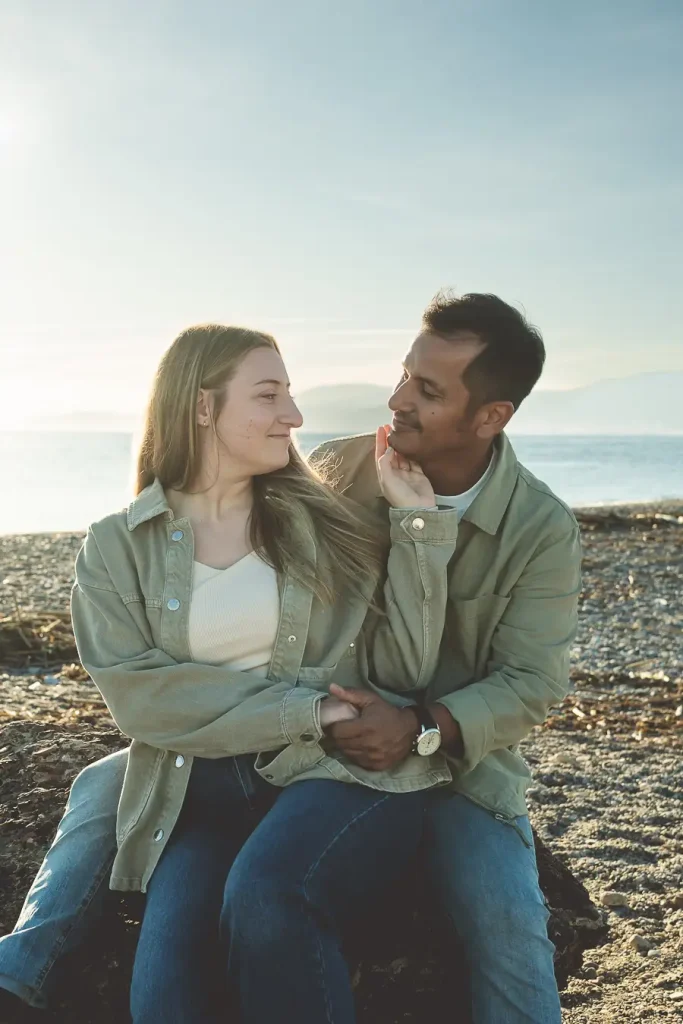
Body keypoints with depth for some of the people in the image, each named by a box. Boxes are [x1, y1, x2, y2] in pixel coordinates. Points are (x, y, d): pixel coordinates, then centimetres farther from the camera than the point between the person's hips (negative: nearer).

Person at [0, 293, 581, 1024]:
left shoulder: (542, 529, -12)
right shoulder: (336, 471, -5)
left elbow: (532, 681, -11)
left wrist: (425, 730, -28)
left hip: (452, 755, -2)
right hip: (305, 730, 3)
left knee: (508, 921, -31)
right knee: (109, 786, -6)